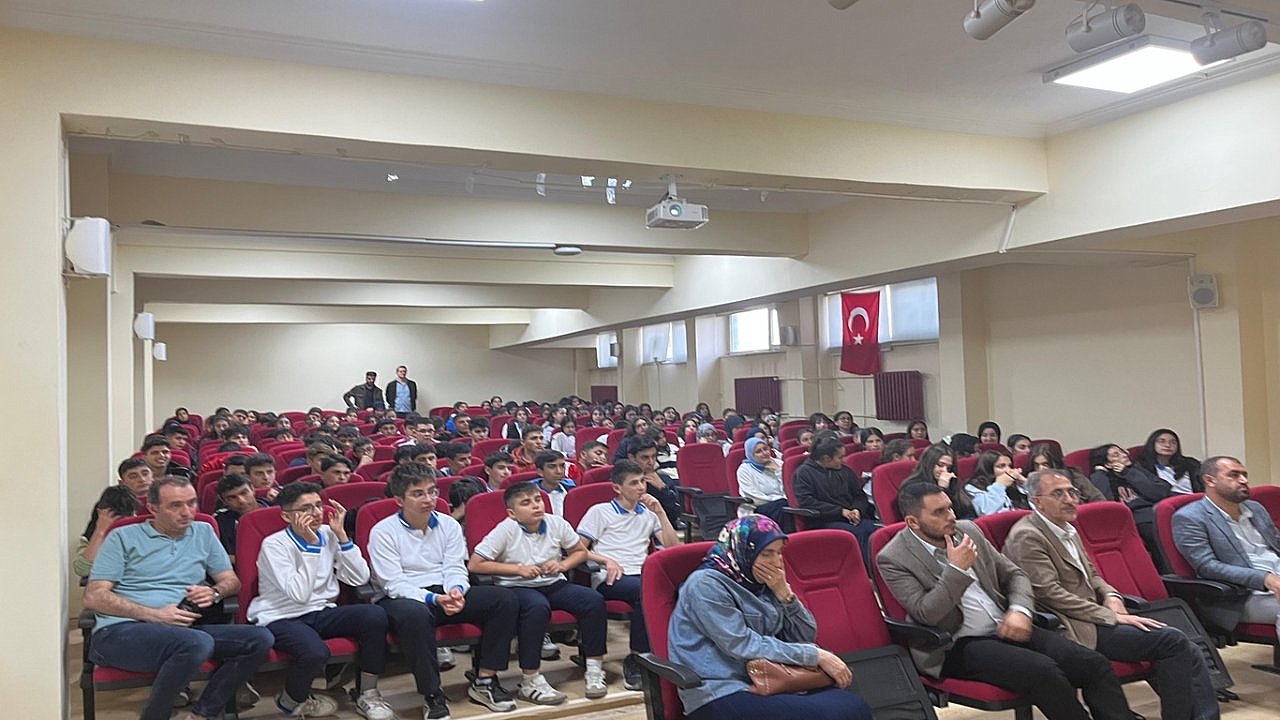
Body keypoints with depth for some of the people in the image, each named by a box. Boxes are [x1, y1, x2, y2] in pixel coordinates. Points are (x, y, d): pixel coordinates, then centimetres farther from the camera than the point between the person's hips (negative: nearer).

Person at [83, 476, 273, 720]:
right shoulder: (123, 538, 7)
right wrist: (155, 615, -12)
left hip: (182, 629, 5)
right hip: (120, 631, -5)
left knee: (260, 638, -17)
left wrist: (214, 592, -4)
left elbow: (232, 581, 21)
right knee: (198, 642, -35)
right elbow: (93, 597, -1)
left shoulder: (203, 532, 19)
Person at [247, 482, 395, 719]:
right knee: (315, 652, -36)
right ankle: (291, 701, 0)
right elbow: (299, 595, -22)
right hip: (281, 617, -5)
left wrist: (340, 534, -9)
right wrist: (312, 545, -21)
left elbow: (360, 578, -4)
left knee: (375, 615, -22)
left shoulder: (327, 534, 3)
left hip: (321, 613, 5)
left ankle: (367, 695, -4)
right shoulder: (274, 545, -11)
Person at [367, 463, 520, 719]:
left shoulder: (449, 525, 9)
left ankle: (484, 681, -9)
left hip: (445, 593, 5)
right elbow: (394, 584, -13)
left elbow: (455, 568, 4)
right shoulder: (382, 532, -6)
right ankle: (433, 696, -26)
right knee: (415, 614, -42)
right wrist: (434, 599, -26)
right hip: (402, 598, -5)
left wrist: (456, 590, -20)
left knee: (505, 599, -15)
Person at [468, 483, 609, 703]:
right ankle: (530, 681, -26)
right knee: (537, 606, -38)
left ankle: (595, 669, -6)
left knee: (594, 600, -19)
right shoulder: (506, 530, -11)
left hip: (553, 584, 5)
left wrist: (562, 565, -5)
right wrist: (518, 569, -14)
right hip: (516, 587, -4)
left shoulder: (556, 523, 0)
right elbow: (474, 565, -14)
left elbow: (581, 551, 16)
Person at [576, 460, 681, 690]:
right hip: (608, 579, -3)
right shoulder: (600, 512, 14)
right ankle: (636, 661, -25)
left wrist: (660, 513, 9)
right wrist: (606, 560, -10)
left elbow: (673, 548, 16)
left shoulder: (648, 514, 26)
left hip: (642, 576, 4)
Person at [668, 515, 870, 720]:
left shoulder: (760, 584, 13)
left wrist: (783, 592, -3)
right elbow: (743, 646, -16)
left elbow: (806, 637, 12)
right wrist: (817, 656, -13)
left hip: (767, 684, 7)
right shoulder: (706, 584, -8)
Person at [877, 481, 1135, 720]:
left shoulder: (968, 530, 10)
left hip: (1005, 628, 6)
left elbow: (1013, 573, 16)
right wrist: (956, 570, -19)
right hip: (958, 647, -6)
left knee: (1095, 664, -13)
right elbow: (925, 614, -16)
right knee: (1043, 671, -30)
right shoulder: (893, 559, -8)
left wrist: (1020, 610, -4)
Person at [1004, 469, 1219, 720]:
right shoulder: (1026, 536, -12)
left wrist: (1111, 596, 3)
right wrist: (1112, 616, -15)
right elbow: (1050, 594, -17)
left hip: (1094, 618, 9)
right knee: (1171, 640, -17)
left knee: (1187, 652, -4)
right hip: (1073, 629, -9)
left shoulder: (1067, 529, 18)